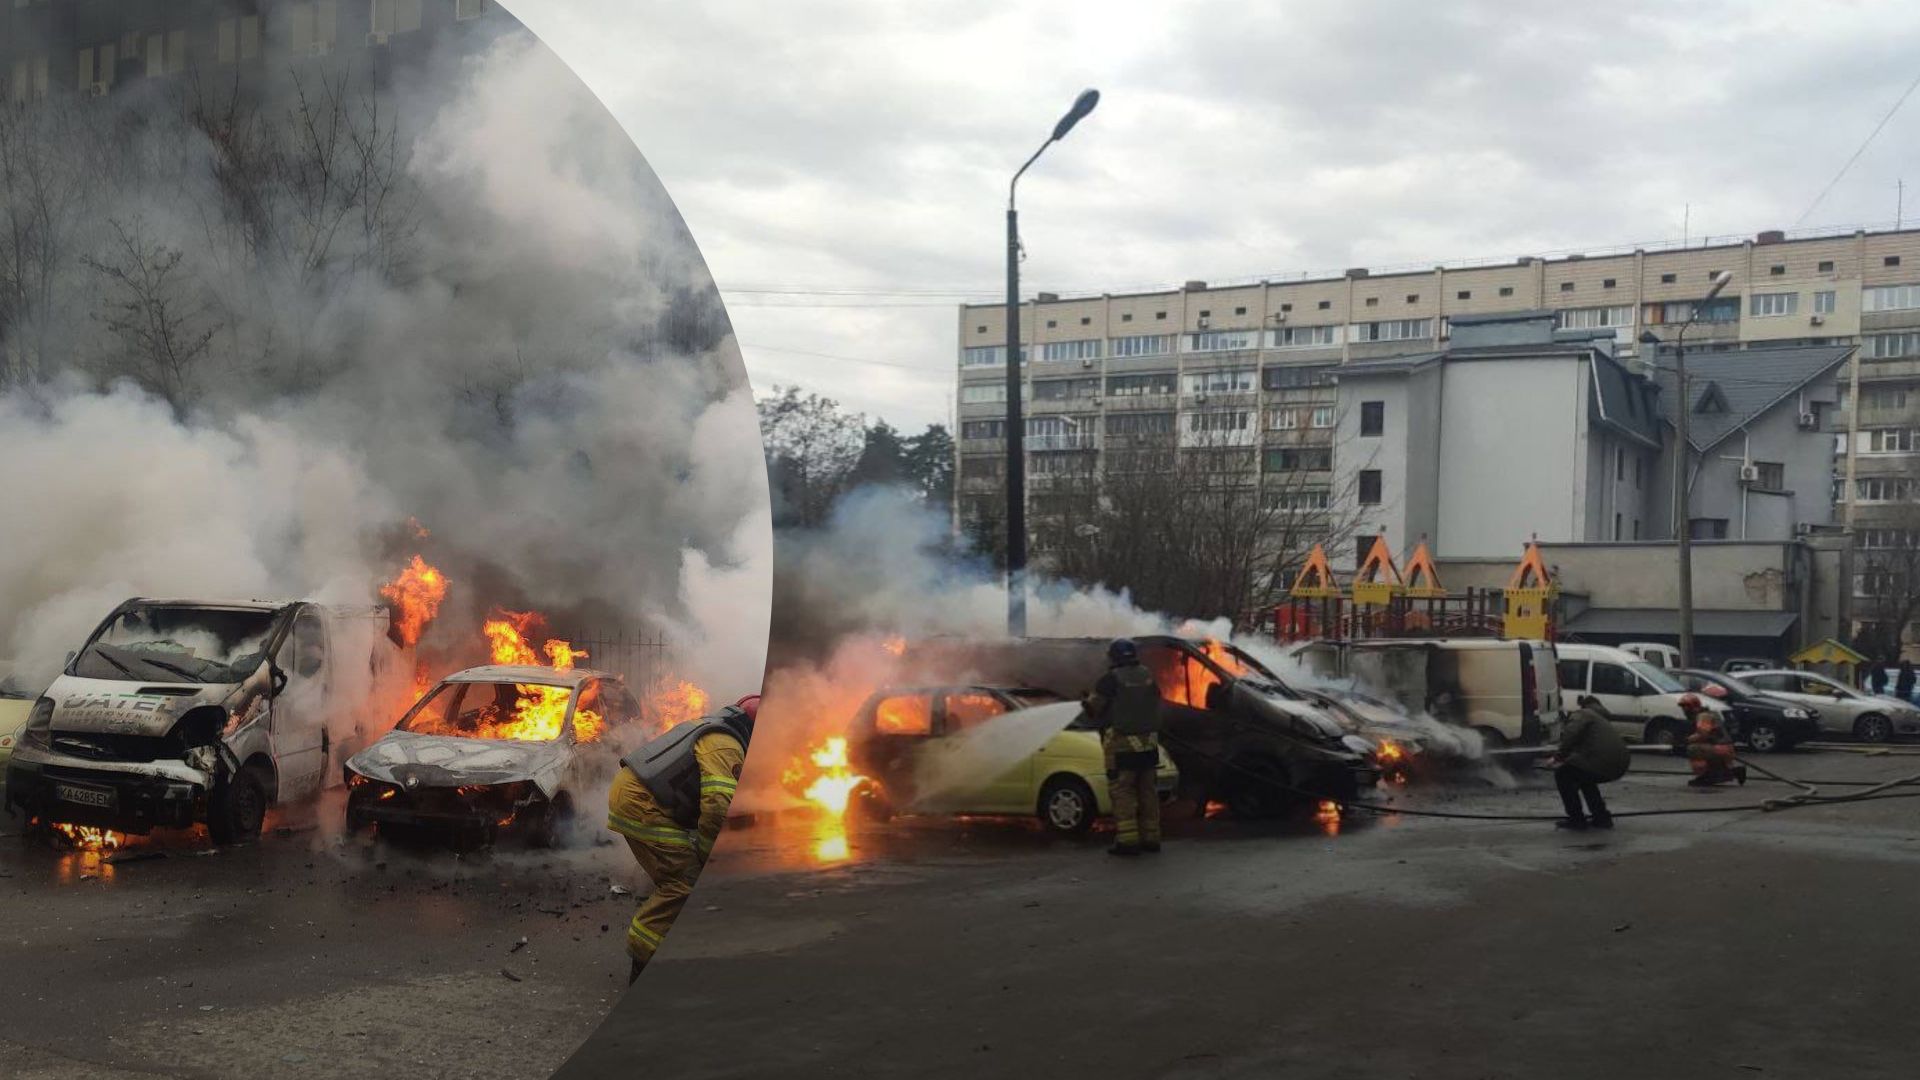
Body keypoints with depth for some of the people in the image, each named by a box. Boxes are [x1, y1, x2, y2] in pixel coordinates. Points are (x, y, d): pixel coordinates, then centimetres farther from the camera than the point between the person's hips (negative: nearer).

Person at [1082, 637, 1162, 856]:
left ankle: (1127, 840, -8)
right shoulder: (1147, 676, 6)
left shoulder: (1111, 680, -12)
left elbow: (1093, 707, -8)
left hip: (1121, 745, -6)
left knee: (1122, 792, -3)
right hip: (1148, 744, 6)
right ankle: (1150, 838, 16)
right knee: (1147, 791, 13)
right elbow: (1156, 702, 14)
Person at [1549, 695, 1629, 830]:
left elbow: (1571, 733, -15)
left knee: (1562, 774, 11)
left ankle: (1576, 819, 10)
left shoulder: (1582, 714, 6)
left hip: (1602, 764, -9)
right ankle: (1601, 817, 27)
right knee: (1583, 775, 33)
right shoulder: (1602, 719, 33)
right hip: (1619, 767, 9)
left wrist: (1559, 757, -8)